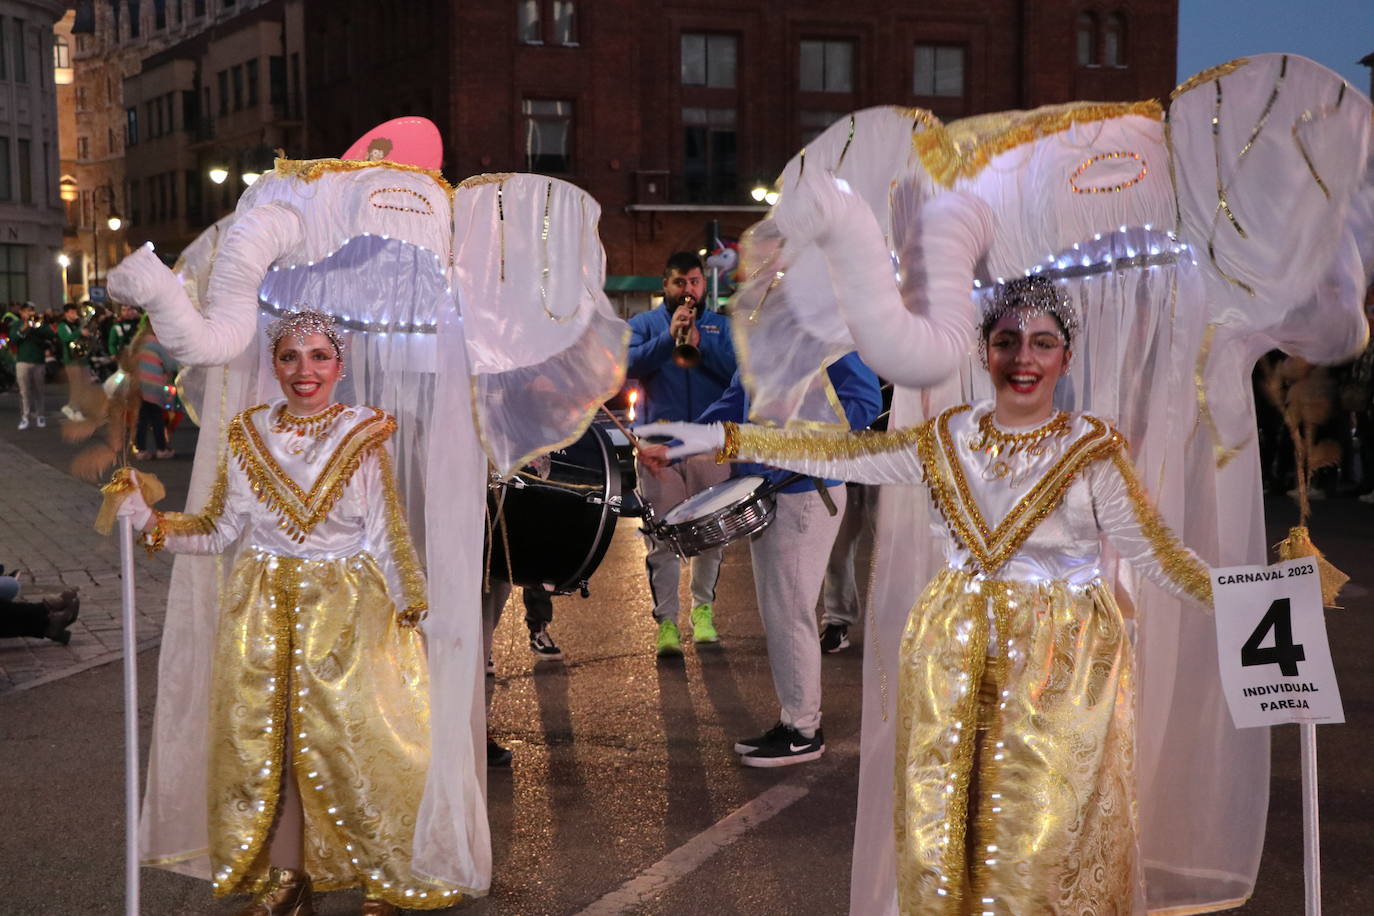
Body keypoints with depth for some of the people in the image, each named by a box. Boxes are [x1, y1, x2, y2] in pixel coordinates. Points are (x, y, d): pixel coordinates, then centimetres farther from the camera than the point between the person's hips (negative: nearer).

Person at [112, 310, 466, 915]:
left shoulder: (364, 436, -3)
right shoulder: (248, 435, 4)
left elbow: (385, 537, 0)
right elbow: (221, 531, 7)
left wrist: (408, 614, -1)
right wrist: (148, 520, -5)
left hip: (346, 612, -3)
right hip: (263, 611, 3)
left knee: (349, 740, -2)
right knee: (268, 741, 5)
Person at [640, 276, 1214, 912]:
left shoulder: (1092, 449, -5)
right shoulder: (948, 438, 4)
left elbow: (1155, 554, -2)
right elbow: (840, 455, 3)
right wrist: (717, 439, 0)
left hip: (1060, 661, -3)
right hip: (955, 651, 3)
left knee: (1044, 832, 1)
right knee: (941, 823, 8)